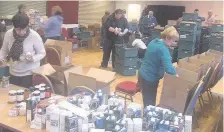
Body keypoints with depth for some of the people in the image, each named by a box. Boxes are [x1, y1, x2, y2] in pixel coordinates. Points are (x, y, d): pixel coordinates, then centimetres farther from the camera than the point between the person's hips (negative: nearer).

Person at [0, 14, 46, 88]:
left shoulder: (34, 36, -17)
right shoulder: (8, 34, -7)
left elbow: (42, 53, -8)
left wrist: (33, 58, -25)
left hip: (30, 73, -4)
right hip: (13, 73, 4)